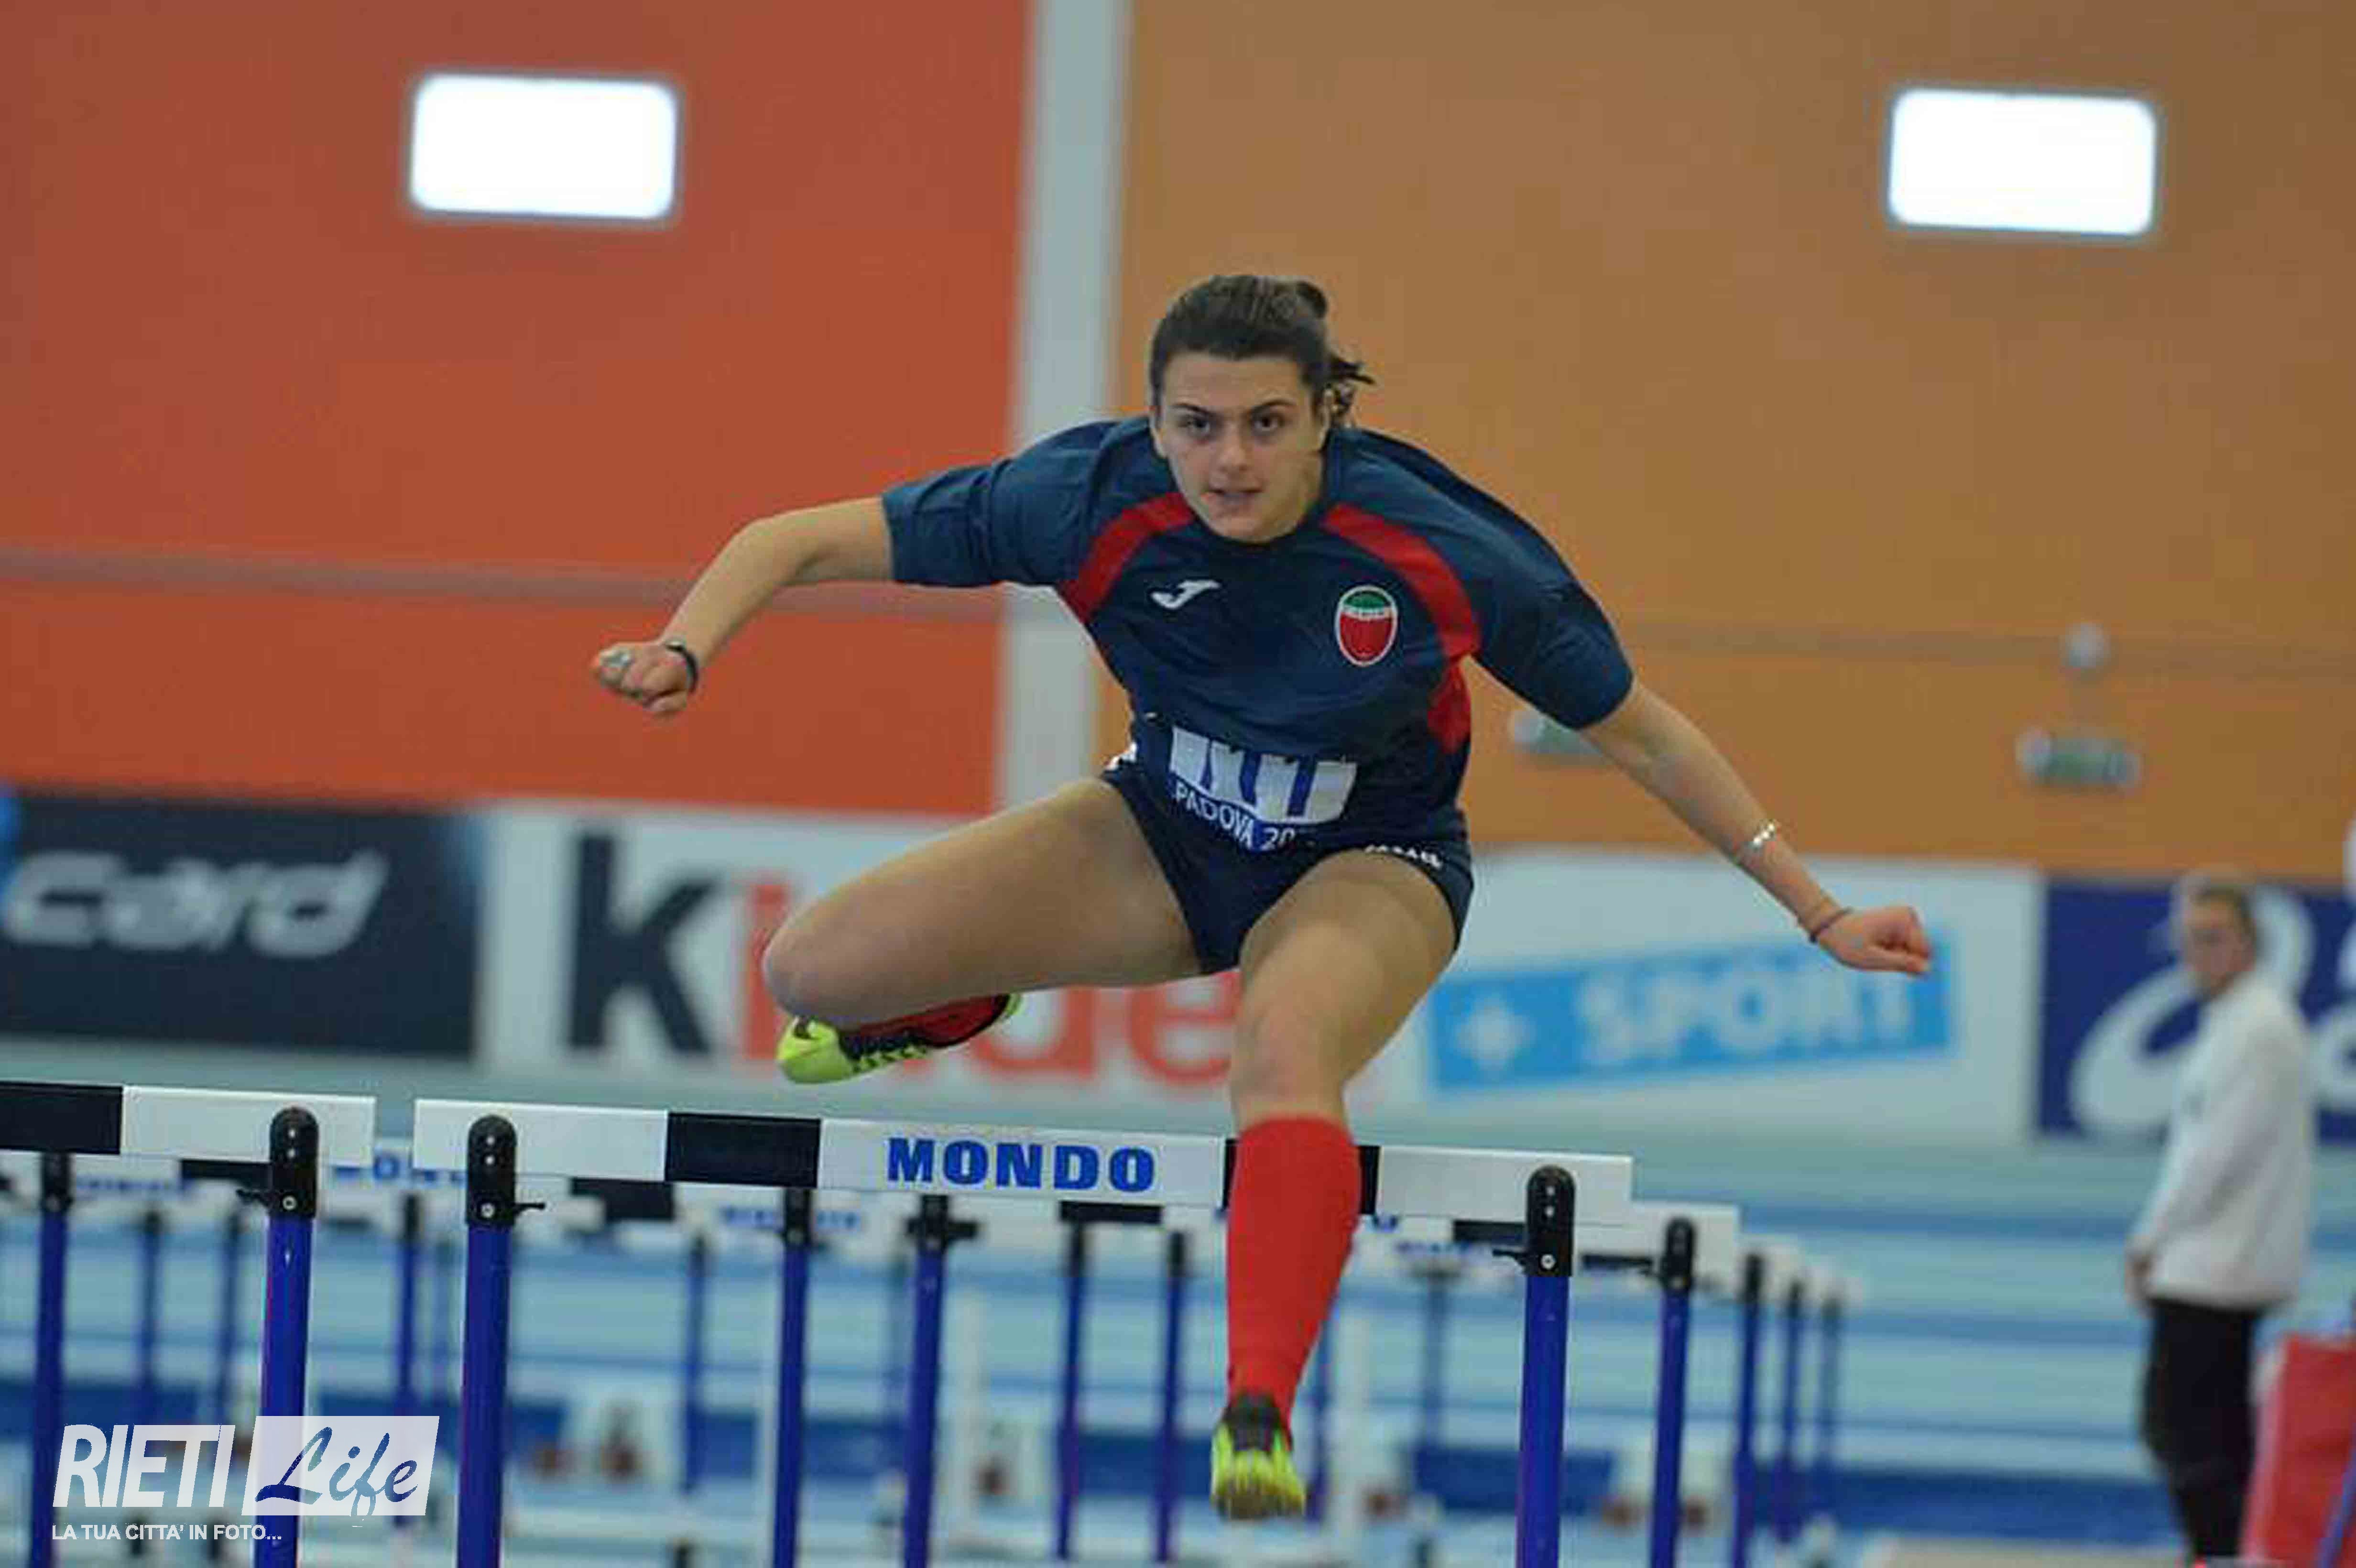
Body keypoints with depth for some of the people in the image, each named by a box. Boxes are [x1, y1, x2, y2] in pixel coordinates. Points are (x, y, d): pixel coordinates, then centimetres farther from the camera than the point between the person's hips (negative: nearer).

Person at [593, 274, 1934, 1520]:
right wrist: (680, 654, -37)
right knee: (813, 971, -9)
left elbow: (1642, 734, -15)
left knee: (1285, 1048, -40)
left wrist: (1818, 912, -14)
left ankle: (1261, 1418, -45)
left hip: (1369, 865, -3)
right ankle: (955, 1008, 29)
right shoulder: (1092, 500, -25)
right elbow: (797, 543, -18)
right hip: (1168, 831, 3)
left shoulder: (1439, 548, -28)